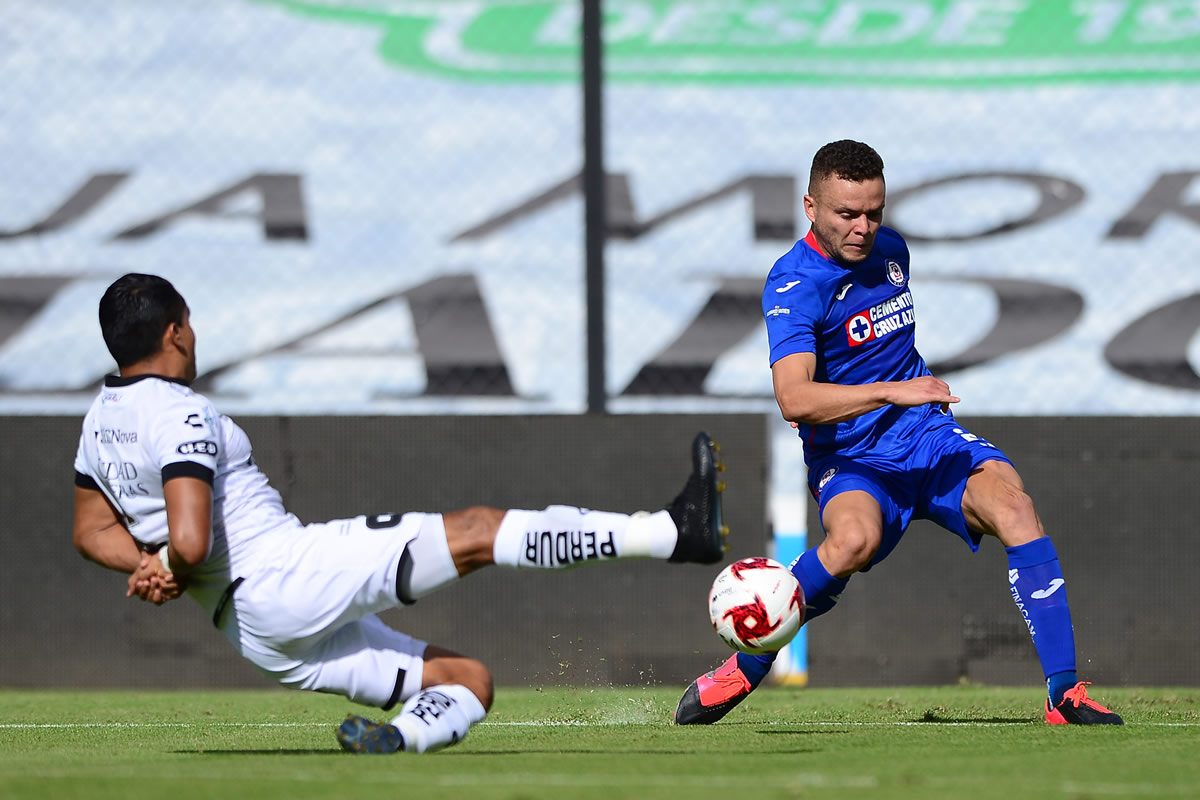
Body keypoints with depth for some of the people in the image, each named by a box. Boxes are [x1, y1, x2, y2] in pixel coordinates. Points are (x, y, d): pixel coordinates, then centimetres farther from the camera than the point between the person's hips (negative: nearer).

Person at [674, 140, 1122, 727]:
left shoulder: (889, 249, 8)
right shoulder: (794, 283, -15)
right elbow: (794, 398, -31)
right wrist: (893, 392, -36)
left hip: (929, 436, 6)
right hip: (848, 457, -6)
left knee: (1015, 510, -23)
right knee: (855, 538, -37)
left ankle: (1064, 694, -22)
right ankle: (745, 668, -16)